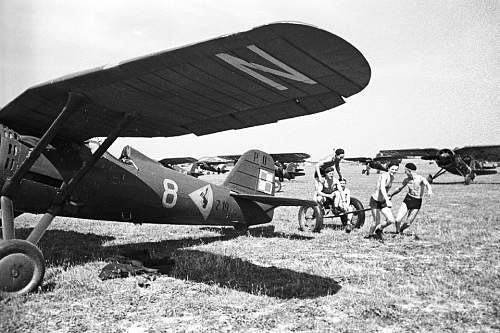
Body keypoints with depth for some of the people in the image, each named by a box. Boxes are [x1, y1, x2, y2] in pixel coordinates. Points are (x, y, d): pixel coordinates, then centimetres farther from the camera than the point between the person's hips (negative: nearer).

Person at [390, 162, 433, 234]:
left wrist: (429, 190, -57)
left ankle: (401, 230, 34)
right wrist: (391, 195, 18)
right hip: (407, 200, 3)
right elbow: (399, 189, 16)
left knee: (408, 223, 2)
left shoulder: (421, 179, -14)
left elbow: (427, 185, -35)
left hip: (417, 203, -3)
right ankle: (397, 232, 16)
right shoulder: (406, 180, 0)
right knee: (398, 220, -12)